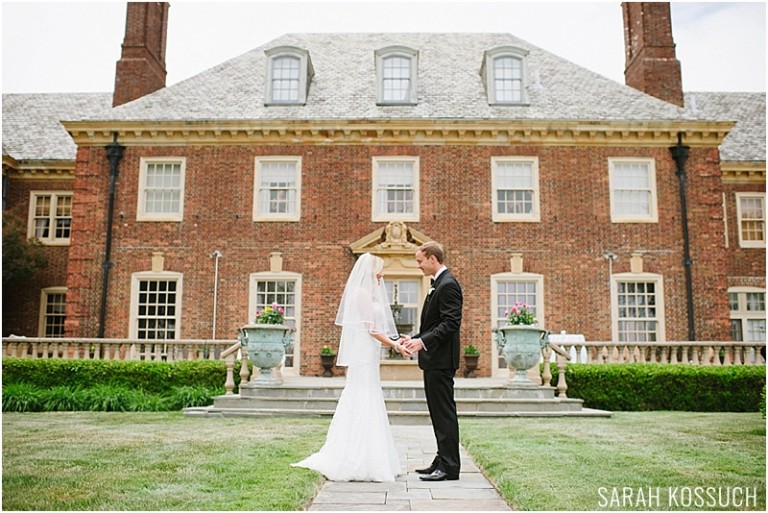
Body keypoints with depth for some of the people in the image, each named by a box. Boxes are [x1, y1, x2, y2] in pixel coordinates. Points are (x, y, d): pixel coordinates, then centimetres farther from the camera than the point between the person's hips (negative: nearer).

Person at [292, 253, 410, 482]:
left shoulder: (369, 293, 18)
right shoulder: (362, 293, -11)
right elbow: (371, 330, -15)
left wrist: (397, 341, 10)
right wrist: (397, 346, -13)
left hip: (367, 357, 10)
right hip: (363, 356, -10)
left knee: (368, 405, 11)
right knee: (363, 405, -7)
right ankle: (359, 464, -2)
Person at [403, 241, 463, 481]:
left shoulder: (448, 285, -15)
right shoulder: (438, 284, 17)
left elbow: (451, 323, -22)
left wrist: (423, 341, -24)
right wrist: (417, 338, 12)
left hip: (441, 360, -10)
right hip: (434, 360, 10)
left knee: (444, 412, -4)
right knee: (438, 412, 14)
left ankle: (449, 467, 3)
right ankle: (443, 461, 23)